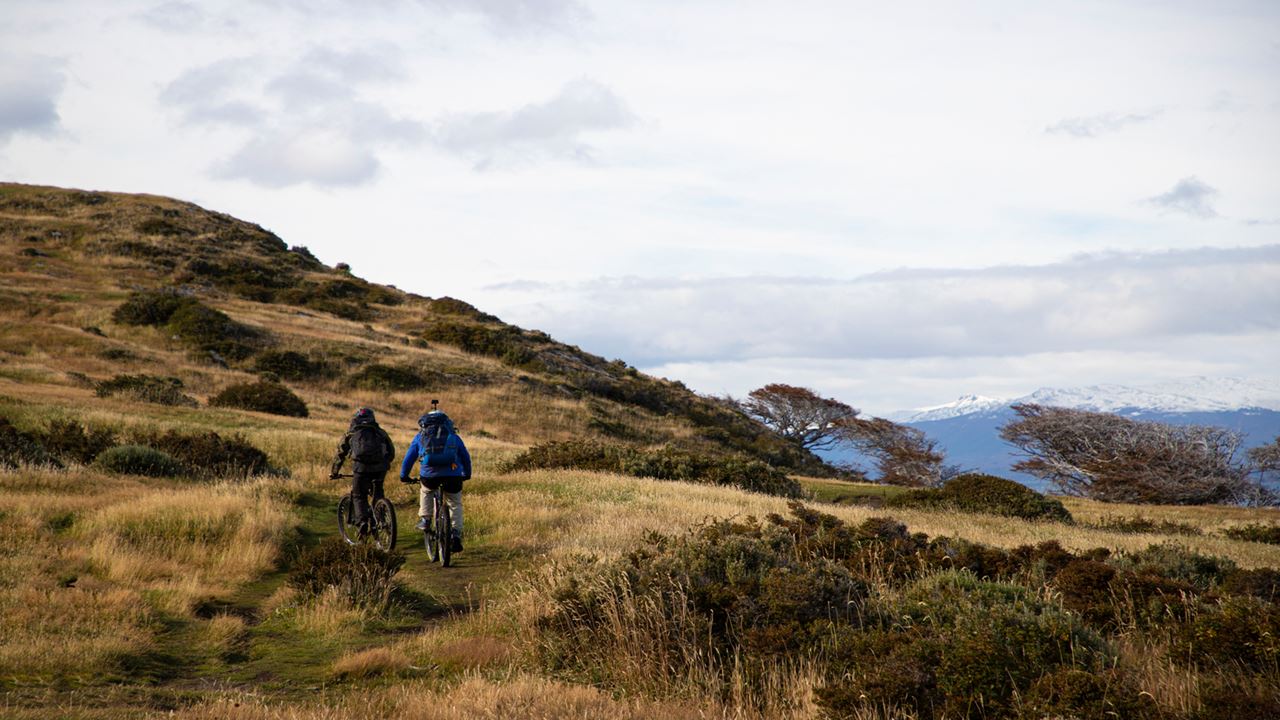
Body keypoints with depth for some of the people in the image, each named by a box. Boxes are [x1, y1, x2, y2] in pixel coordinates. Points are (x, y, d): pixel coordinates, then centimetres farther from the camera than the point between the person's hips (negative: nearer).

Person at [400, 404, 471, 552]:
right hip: (453, 475, 0)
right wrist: (467, 474, 44)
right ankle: (456, 535, 5)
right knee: (455, 505, 18)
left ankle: (424, 519, 24)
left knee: (425, 490, 34)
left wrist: (404, 476, 37)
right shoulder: (453, 436, 24)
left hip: (429, 475, 0)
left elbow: (408, 457, 24)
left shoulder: (420, 436, 21)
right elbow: (465, 456, 29)